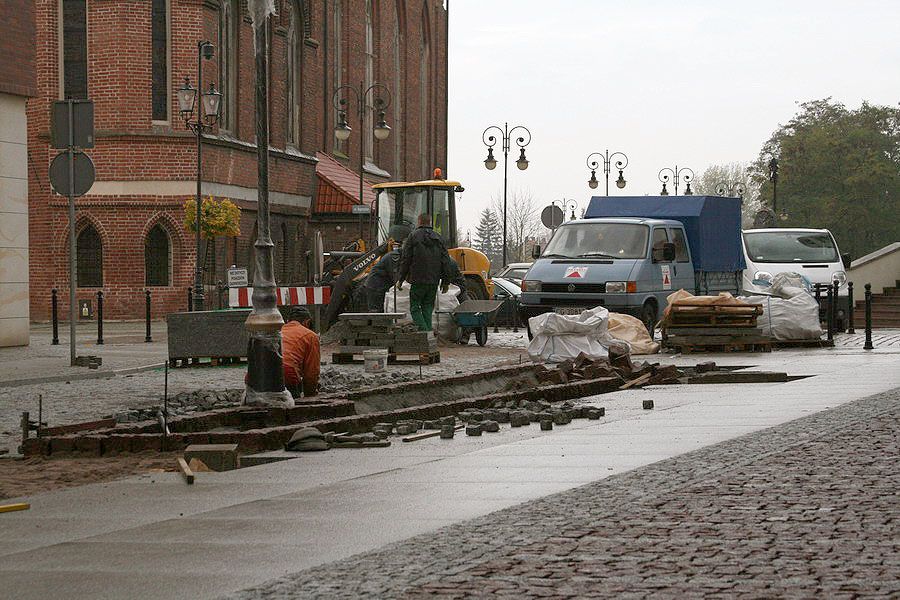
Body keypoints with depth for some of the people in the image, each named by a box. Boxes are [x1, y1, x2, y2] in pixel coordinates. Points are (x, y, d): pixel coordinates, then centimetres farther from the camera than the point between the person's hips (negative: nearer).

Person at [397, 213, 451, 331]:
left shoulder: (413, 236, -3)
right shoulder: (438, 238, 10)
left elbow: (405, 260, -5)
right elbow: (446, 260, 9)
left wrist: (400, 280, 1)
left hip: (418, 280, -4)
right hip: (434, 281, 4)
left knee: (415, 308, 1)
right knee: (428, 309, 12)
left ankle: (424, 331, -16)